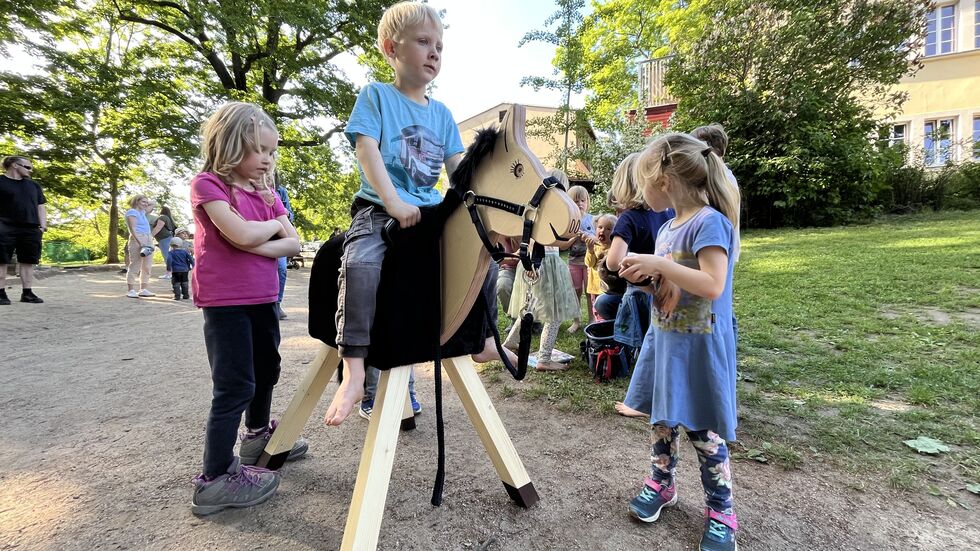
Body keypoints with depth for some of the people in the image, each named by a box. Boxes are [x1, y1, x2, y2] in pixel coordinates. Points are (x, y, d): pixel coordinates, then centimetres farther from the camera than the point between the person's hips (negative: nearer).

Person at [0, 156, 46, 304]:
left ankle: (27, 292, 8)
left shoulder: (33, 185, 20)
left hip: (31, 229, 5)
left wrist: (43, 224, 6)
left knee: (28, 261, 4)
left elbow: (41, 206, 19)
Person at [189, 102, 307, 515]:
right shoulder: (208, 184, -10)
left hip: (263, 297, 8)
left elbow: (294, 244, 1)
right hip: (225, 301, -8)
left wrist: (257, 246, -16)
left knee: (266, 371, 21)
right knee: (235, 386, -6)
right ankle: (215, 478, 6)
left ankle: (258, 436, 42)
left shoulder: (267, 192, 10)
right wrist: (274, 224, -5)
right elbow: (242, 234, -25)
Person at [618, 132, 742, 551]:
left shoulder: (709, 222, -17)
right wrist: (646, 278, -1)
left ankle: (721, 510, 22)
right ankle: (660, 483, 37)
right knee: (661, 418, 17)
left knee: (704, 430, 4)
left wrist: (658, 264, -25)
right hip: (664, 339, 8)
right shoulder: (667, 228, 10)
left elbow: (712, 285, -27)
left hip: (698, 347, -8)